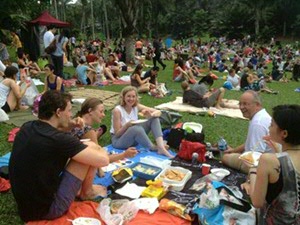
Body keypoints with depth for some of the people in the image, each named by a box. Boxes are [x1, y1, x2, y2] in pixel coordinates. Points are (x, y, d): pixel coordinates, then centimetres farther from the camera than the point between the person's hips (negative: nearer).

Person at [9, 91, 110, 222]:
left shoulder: (27, 128, -1)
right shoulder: (59, 140, -25)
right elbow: (103, 160, -21)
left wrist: (69, 126, 4)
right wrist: (100, 150, 2)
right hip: (47, 209, -8)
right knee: (90, 147, -8)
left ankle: (78, 189, 28)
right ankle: (87, 192, 15)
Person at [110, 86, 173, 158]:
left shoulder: (137, 107, -3)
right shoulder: (117, 110, -19)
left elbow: (158, 112, -4)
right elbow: (117, 134, -17)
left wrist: (151, 115, -27)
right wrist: (127, 125, -35)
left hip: (135, 138, 6)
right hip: (118, 140, -6)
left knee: (154, 118, -10)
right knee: (136, 128, -39)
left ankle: (161, 148, -26)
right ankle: (154, 148, -19)